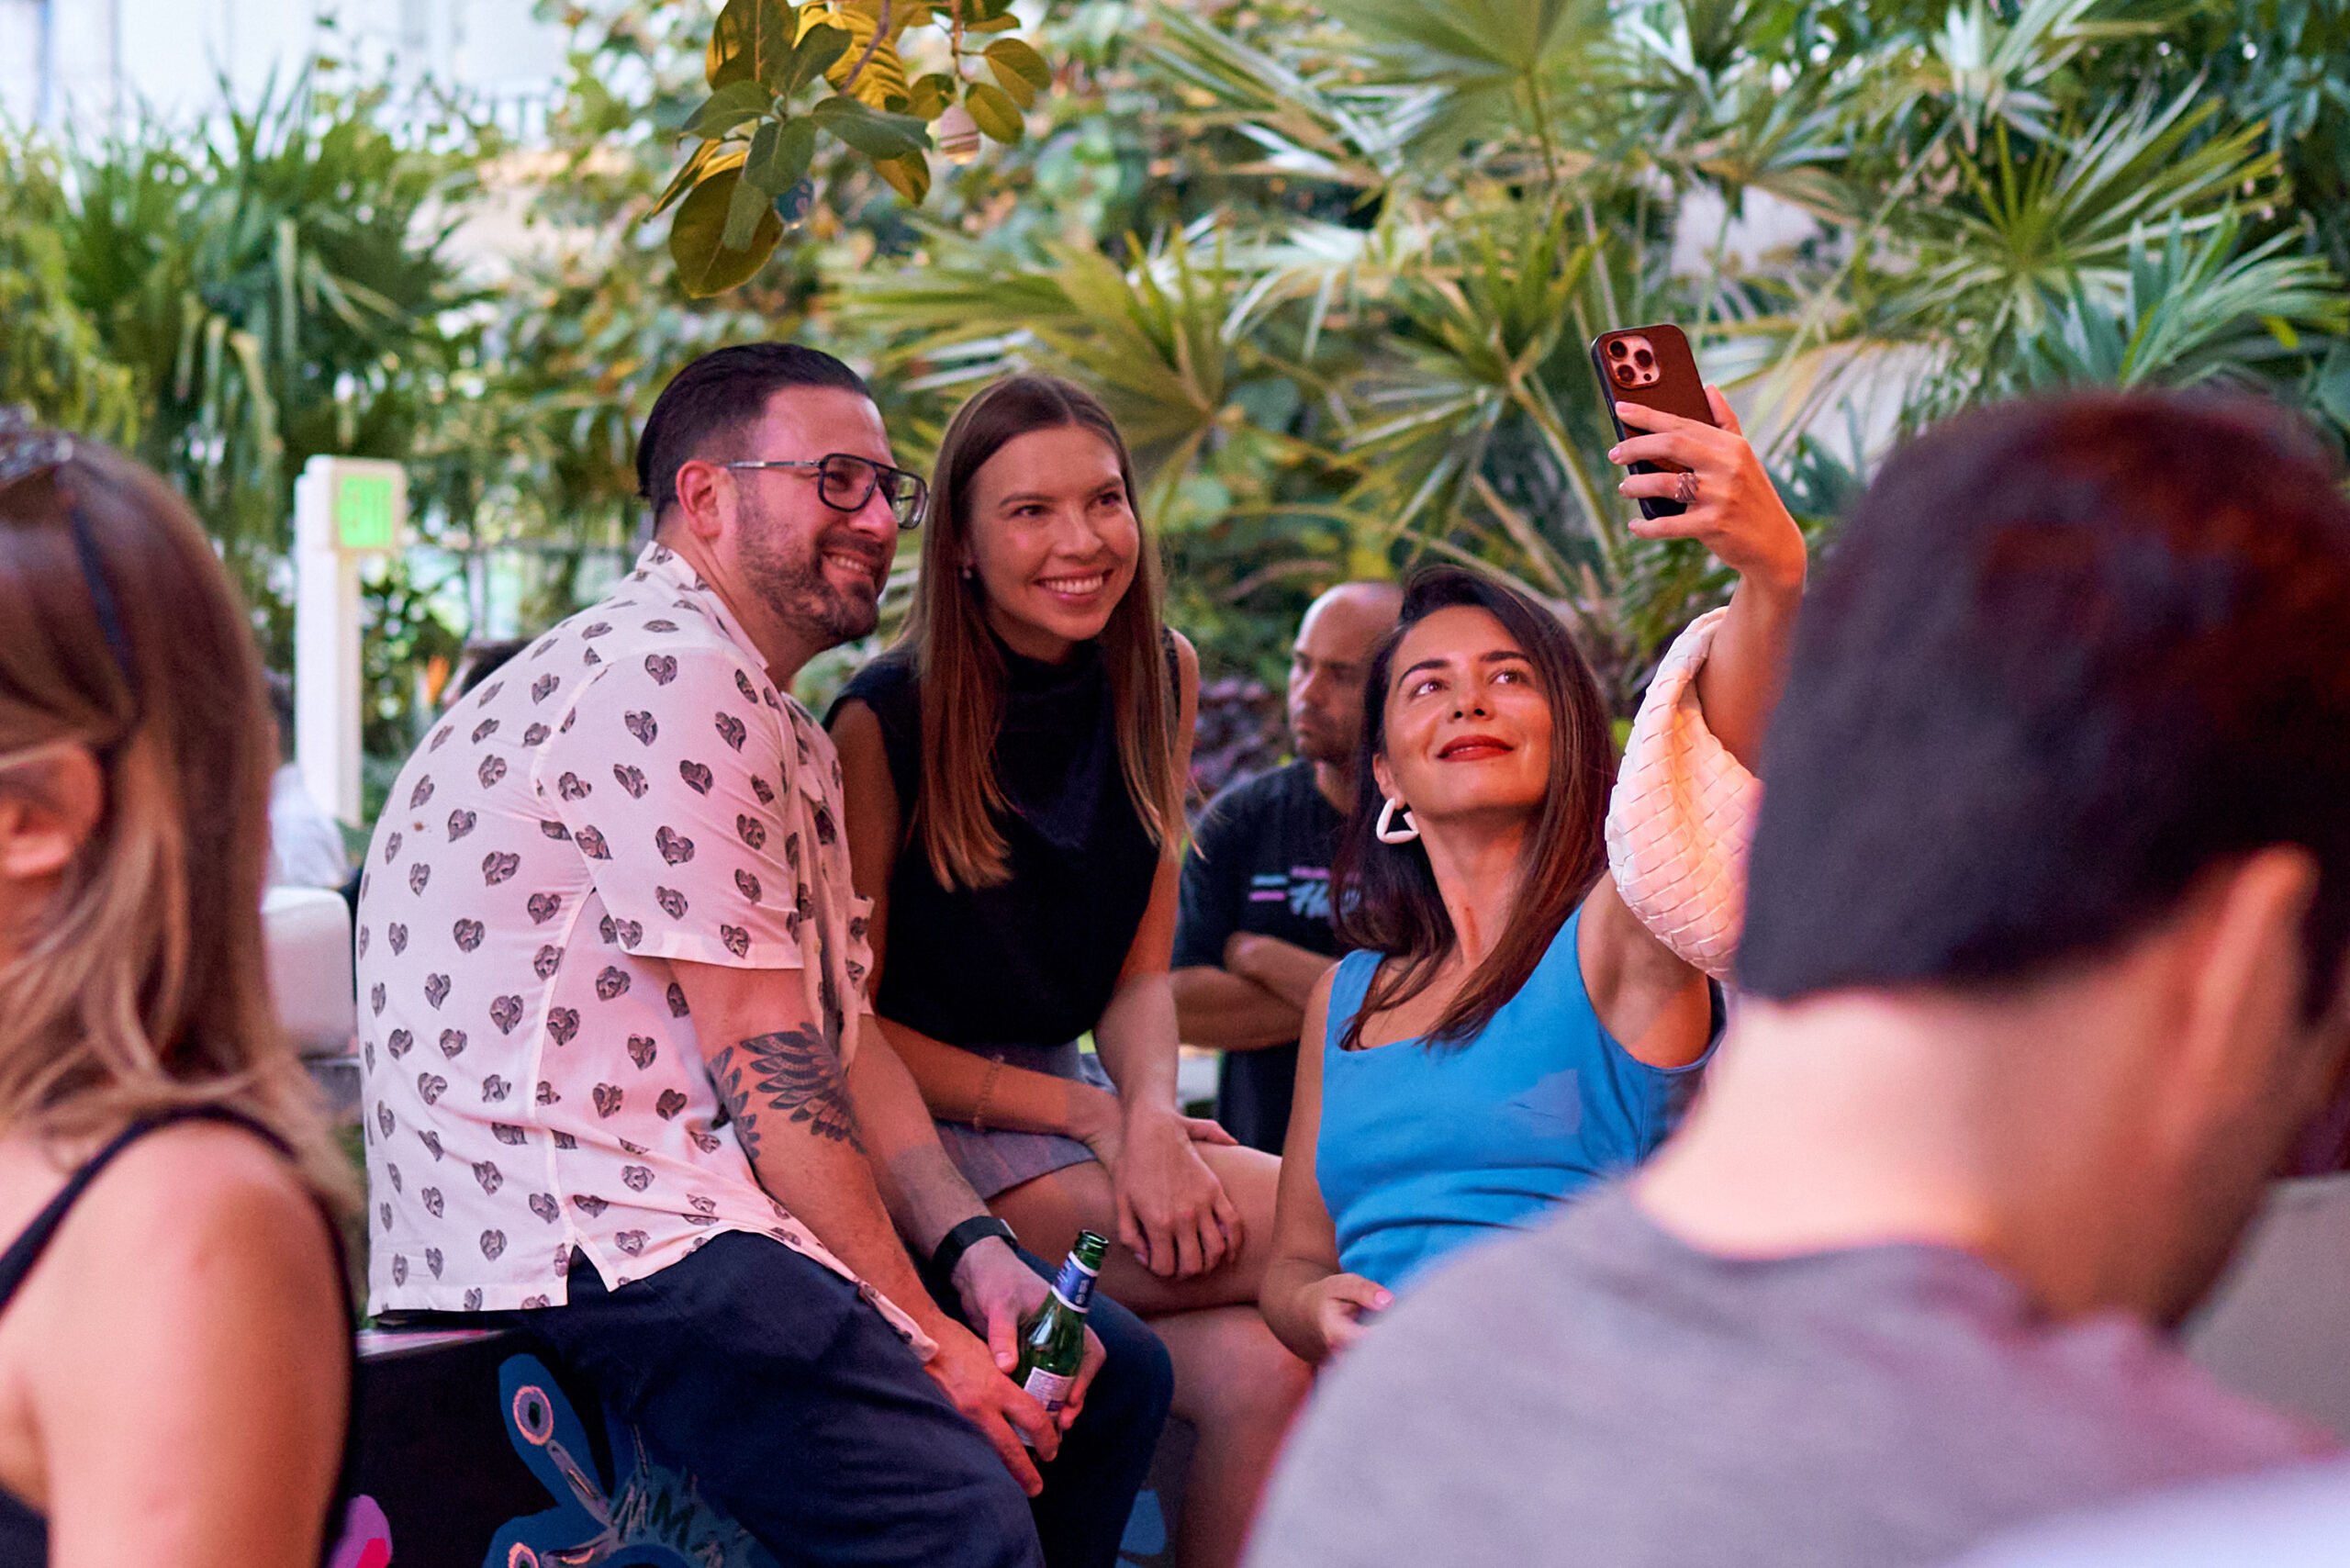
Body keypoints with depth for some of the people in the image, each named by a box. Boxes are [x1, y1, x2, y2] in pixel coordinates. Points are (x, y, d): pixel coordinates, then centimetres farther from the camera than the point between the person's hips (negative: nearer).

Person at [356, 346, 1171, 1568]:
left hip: (683, 1194, 11)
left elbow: (843, 1034, 15)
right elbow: (764, 1059, -17)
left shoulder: (784, 731, 22)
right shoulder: (672, 676, -13)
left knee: (1113, 1373, 11)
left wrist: (975, 1256, 1)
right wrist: (920, 1331, -13)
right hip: (573, 1228, -11)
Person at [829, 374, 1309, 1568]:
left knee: (1259, 1365, -23)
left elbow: (1139, 971, 8)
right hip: (923, 1130, -5)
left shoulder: (1158, 682, 5)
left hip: (1071, 1092, 5)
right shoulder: (884, 720, -12)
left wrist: (1154, 1119, -14)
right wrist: (1097, 1117, -13)